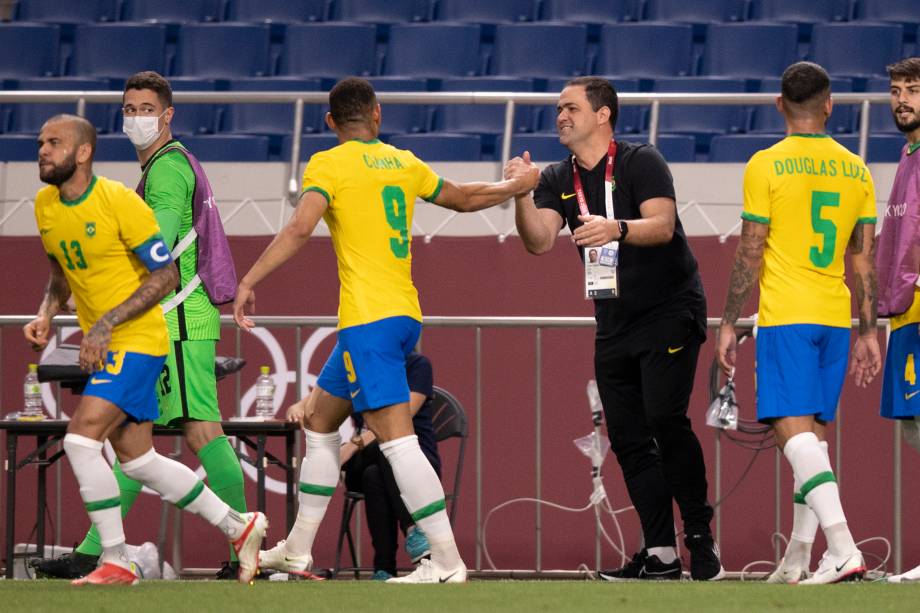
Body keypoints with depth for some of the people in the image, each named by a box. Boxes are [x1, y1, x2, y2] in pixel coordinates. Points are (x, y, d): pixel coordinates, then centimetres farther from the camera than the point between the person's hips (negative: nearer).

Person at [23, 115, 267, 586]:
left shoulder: (120, 203, -18)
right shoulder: (45, 206, 5)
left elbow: (166, 274, -16)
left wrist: (106, 324, -22)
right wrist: (45, 316, 2)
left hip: (136, 340, -9)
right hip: (103, 347, 9)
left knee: (80, 438, -20)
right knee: (137, 461, 12)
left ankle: (115, 561, -11)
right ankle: (239, 527, 27)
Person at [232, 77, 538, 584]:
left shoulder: (328, 164, -5)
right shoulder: (402, 163, 14)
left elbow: (301, 228, -20)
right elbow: (464, 198, 27)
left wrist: (249, 281, -18)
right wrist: (518, 185, 45)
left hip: (368, 318, -8)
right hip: (404, 314, 8)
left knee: (396, 437, -12)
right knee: (319, 418, 19)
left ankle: (447, 562, -19)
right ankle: (297, 550, 24)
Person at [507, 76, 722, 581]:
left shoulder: (640, 162, -9)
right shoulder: (558, 180, 8)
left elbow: (662, 225, -22)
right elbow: (540, 241, -5)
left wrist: (617, 229, -40)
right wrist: (522, 196, -22)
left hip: (669, 311, -7)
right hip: (614, 322, 7)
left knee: (665, 419, -20)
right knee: (628, 437, 1)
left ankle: (700, 536, -12)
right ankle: (660, 554, 4)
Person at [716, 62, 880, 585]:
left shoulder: (766, 166, -5)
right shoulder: (855, 170, 9)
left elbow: (750, 254, -7)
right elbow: (865, 260, 11)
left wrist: (729, 324, 0)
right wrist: (868, 332, 16)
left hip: (785, 316, -5)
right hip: (836, 317, 5)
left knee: (794, 431, -10)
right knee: (815, 434, 13)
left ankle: (843, 549, -26)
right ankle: (797, 560, 14)